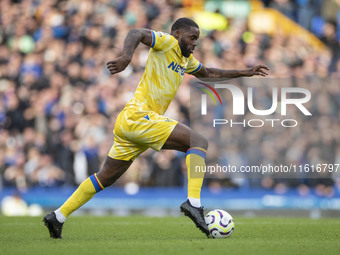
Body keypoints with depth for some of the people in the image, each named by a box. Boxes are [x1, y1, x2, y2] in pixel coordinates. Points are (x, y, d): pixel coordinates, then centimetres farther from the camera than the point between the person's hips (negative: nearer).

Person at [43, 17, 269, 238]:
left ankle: (58, 217, 17)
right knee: (199, 142, -15)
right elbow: (136, 33, -21)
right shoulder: (167, 42, -5)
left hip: (128, 123, 10)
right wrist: (127, 55, -42)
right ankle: (194, 203, -29)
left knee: (106, 178, 14)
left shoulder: (186, 59, 22)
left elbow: (208, 73, 38)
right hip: (139, 115, -10)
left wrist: (244, 72, 36)